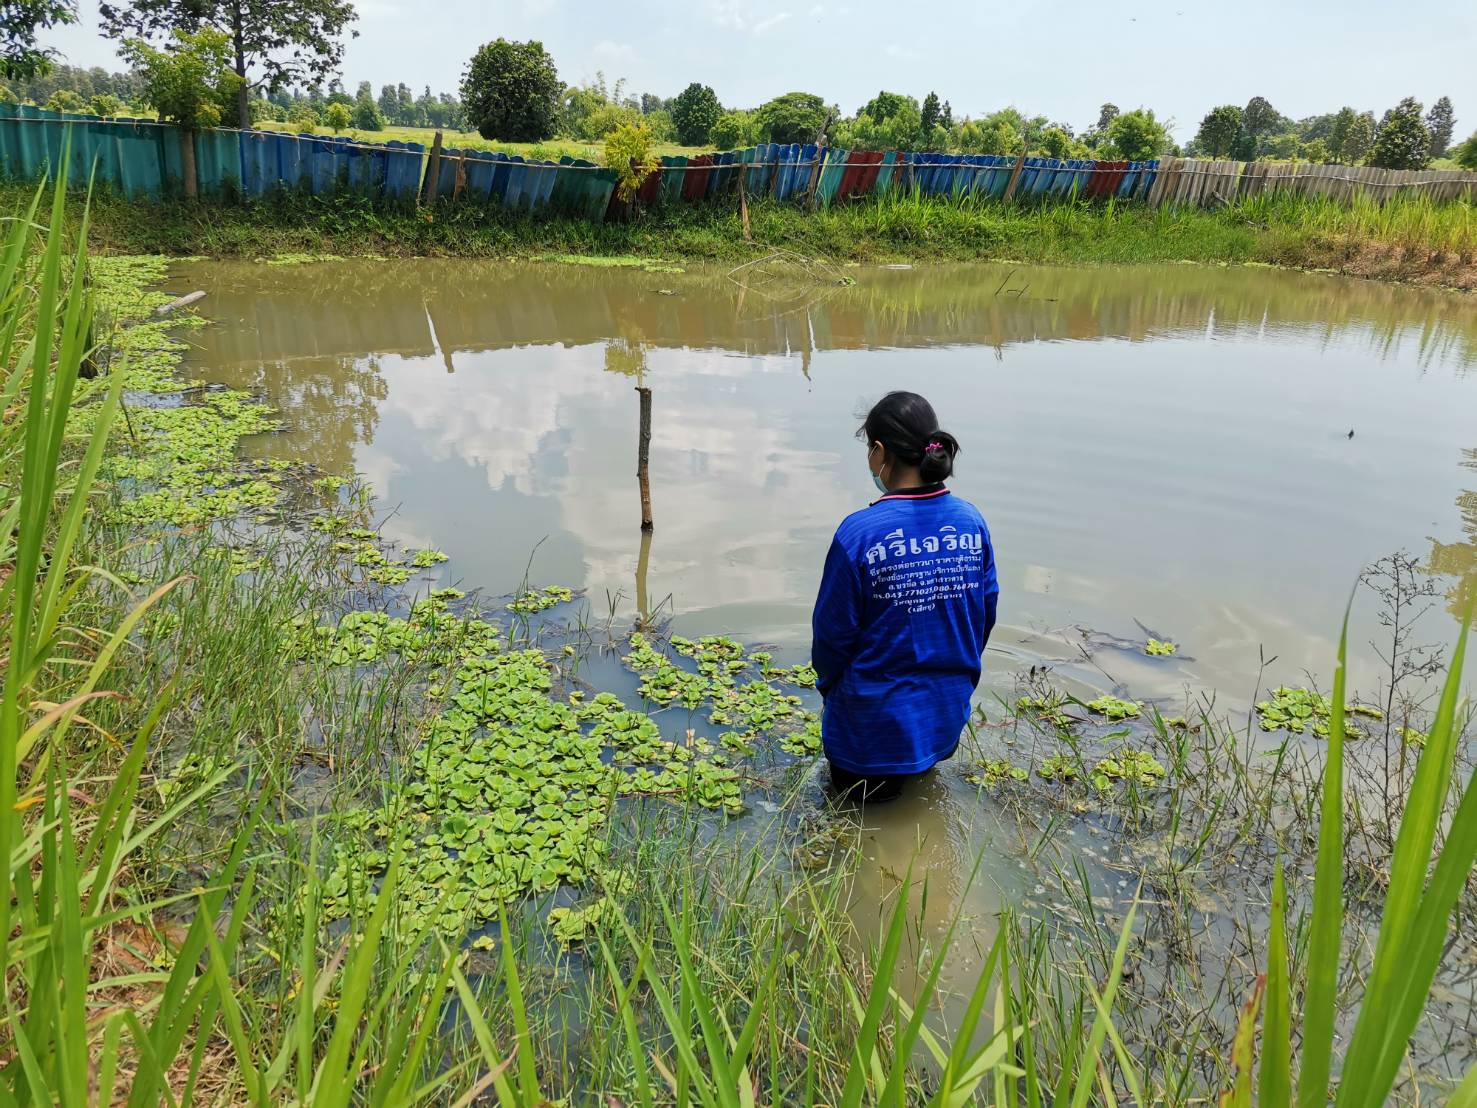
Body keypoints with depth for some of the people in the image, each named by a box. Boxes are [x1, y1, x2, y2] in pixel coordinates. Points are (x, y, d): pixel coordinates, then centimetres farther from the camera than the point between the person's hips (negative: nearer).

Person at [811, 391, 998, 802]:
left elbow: (833, 632, -13)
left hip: (875, 718, -4)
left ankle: (883, 781, 5)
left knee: (859, 790, 20)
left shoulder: (859, 533, -22)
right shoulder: (971, 521, -7)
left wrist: (828, 685, 6)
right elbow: (984, 616, 3)